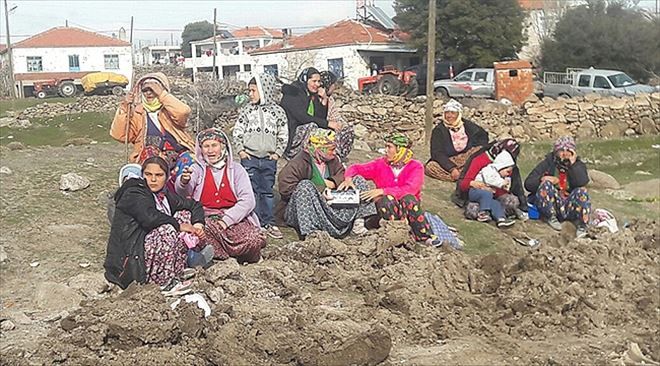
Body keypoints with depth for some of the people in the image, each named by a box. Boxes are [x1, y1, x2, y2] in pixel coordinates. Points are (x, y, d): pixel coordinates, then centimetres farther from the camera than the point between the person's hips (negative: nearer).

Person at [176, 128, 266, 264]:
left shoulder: (236, 170, 11)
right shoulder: (197, 169, 11)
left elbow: (248, 201, -1)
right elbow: (182, 192, -11)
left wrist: (226, 219, -14)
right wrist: (184, 181, -35)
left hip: (234, 219, 0)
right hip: (206, 219, 0)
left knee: (253, 240, -30)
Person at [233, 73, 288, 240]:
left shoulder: (277, 111, 3)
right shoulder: (247, 110, 4)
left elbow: (283, 135, 7)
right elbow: (237, 131, 6)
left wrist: (277, 153, 1)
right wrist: (240, 150, -3)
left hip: (269, 159, 0)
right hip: (249, 157, 0)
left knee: (267, 191, 8)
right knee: (251, 190, 0)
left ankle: (268, 223, 16)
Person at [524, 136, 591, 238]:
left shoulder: (578, 165, 6)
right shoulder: (548, 163, 2)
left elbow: (582, 183, -17)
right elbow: (528, 184, -3)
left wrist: (573, 163, -15)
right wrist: (542, 179, -22)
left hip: (569, 207, 0)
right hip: (550, 207, 0)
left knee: (581, 191, -27)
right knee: (546, 184, -26)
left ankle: (582, 225, -18)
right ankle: (551, 218, -12)